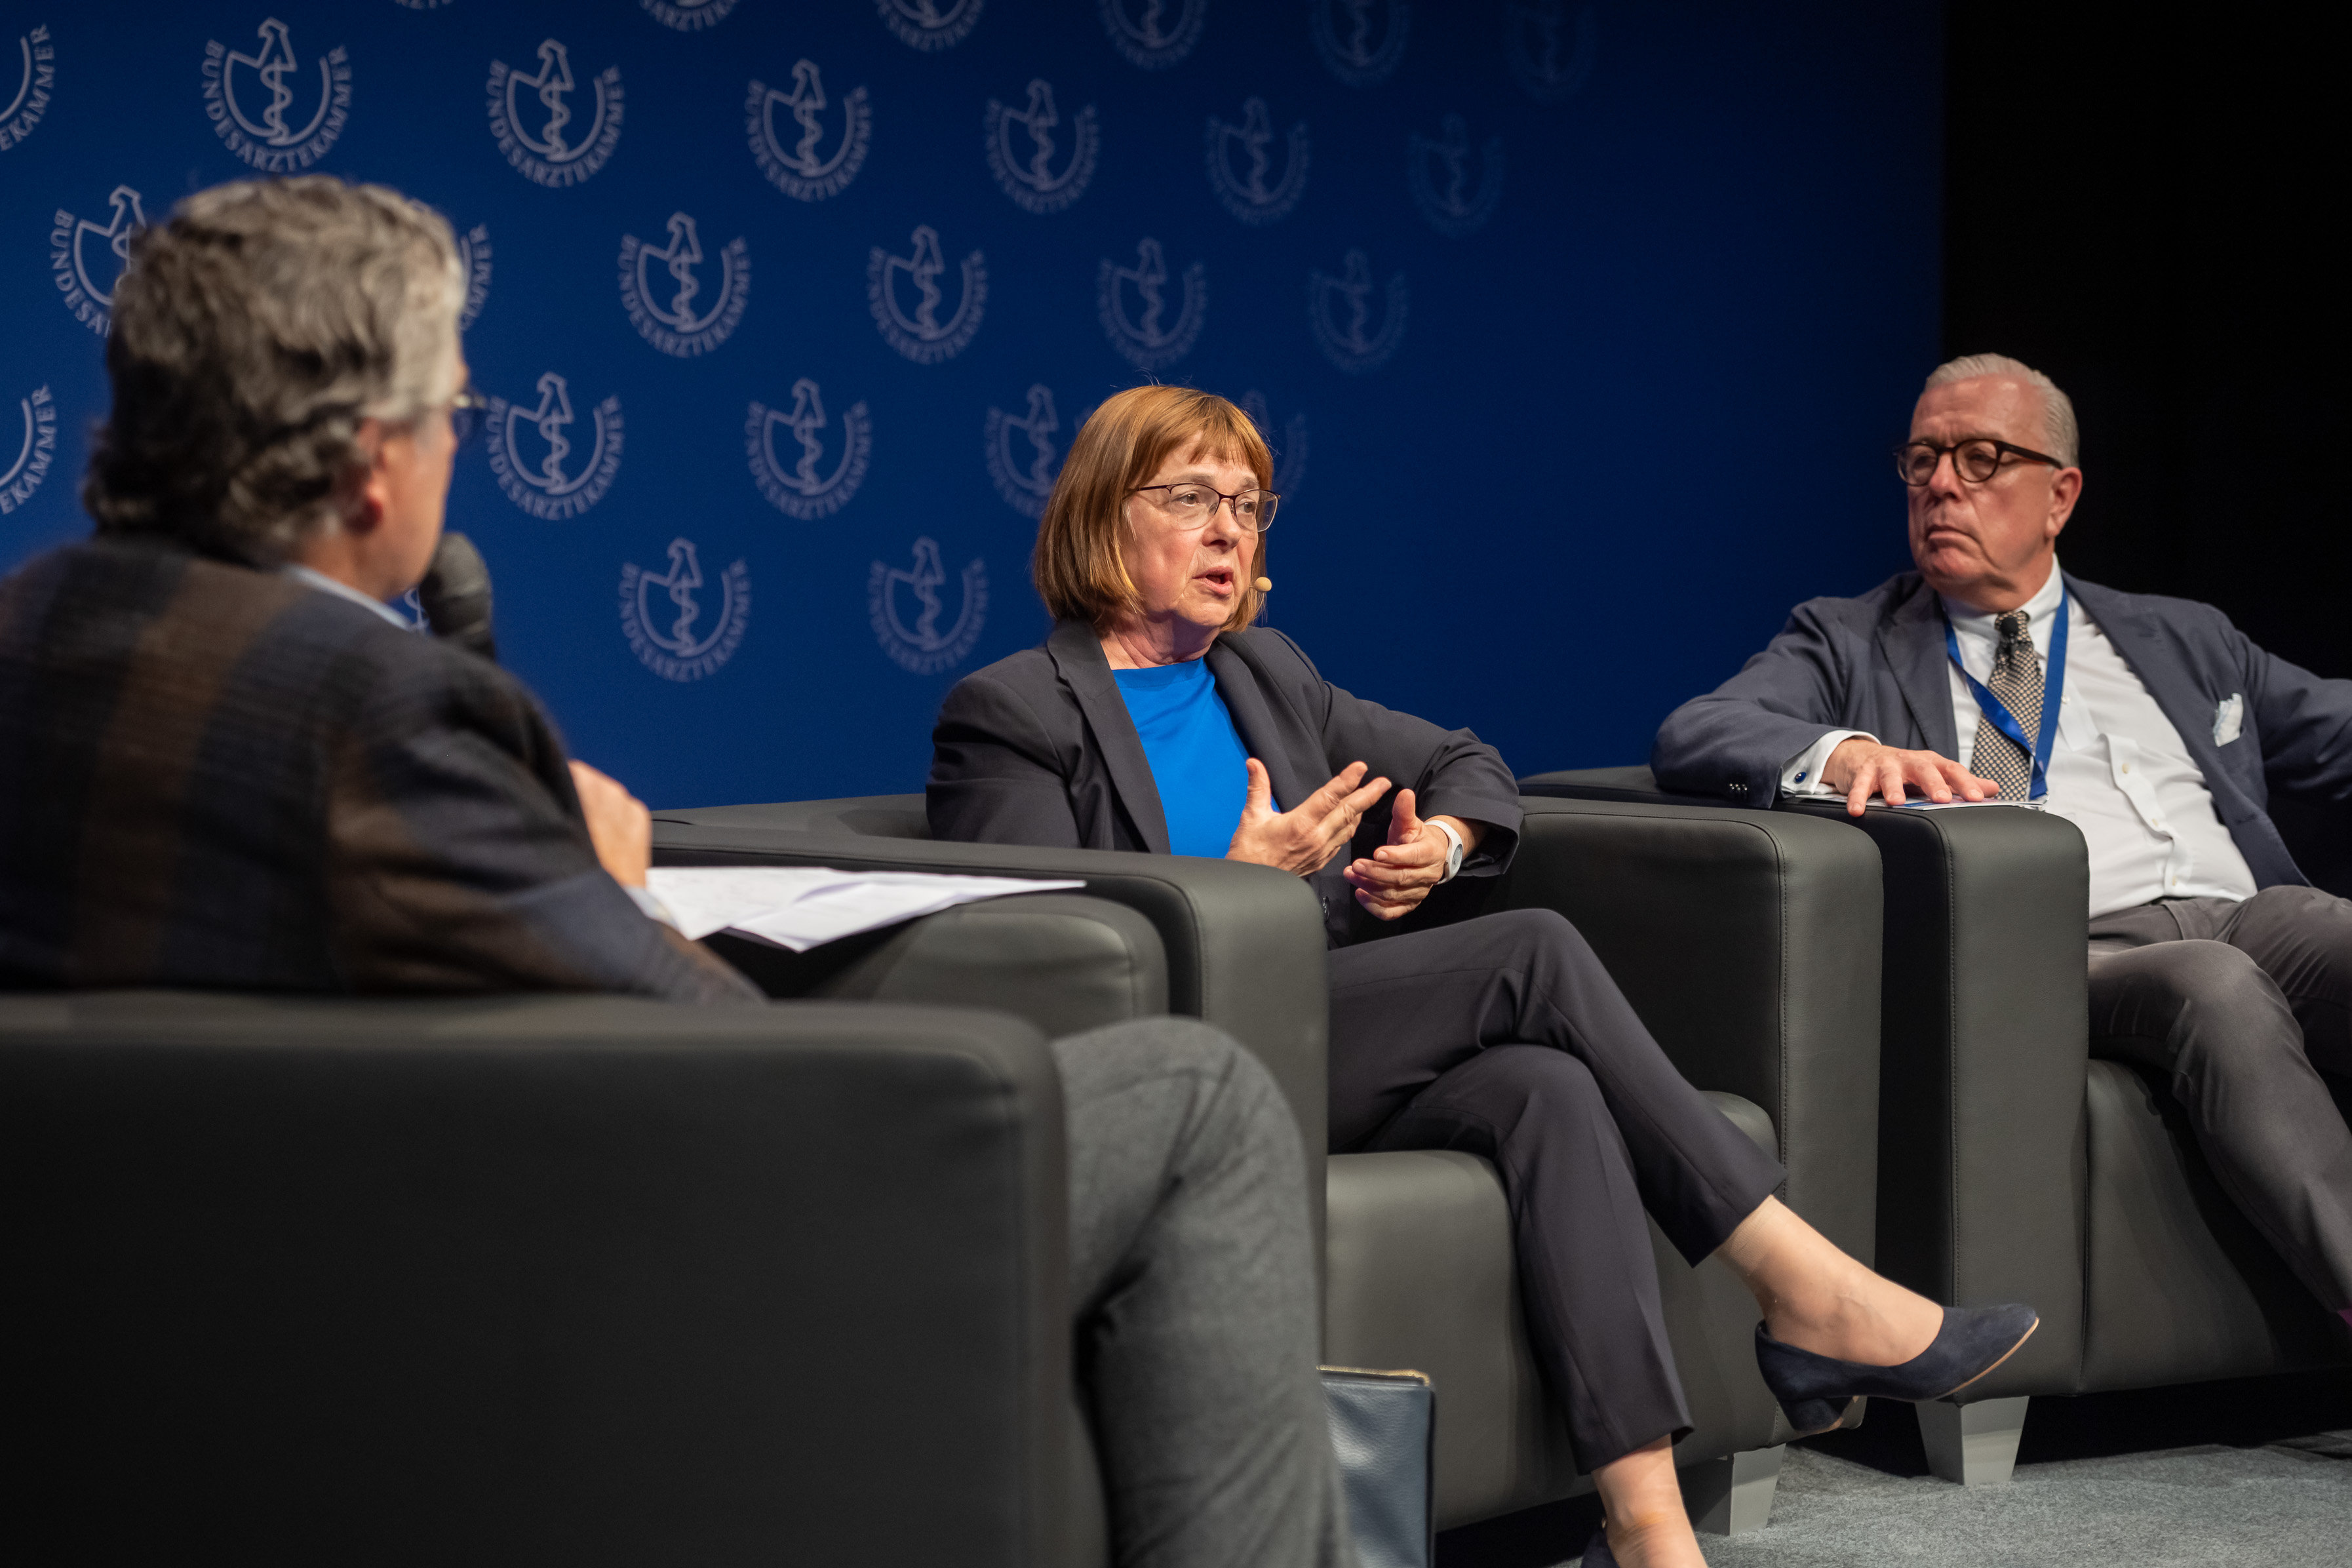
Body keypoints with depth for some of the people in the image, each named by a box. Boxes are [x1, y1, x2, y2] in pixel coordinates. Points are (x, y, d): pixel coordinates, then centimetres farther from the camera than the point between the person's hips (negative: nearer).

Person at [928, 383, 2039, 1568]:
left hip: (1333, 1055, 6)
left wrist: (1442, 841, 5)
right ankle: (1804, 1292, -21)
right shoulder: (1009, 715, 1)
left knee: (1545, 1087, -29)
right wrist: (1235, 888, -19)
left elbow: (1466, 763, 30)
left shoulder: (1261, 674, 23)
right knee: (1533, 953, -22)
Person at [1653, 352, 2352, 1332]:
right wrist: (1847, 755, -18)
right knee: (2219, 989, -36)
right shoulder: (1849, 645, 20)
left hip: (2255, 914, 3)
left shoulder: (2180, 642, 30)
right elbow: (1689, 740, 3)